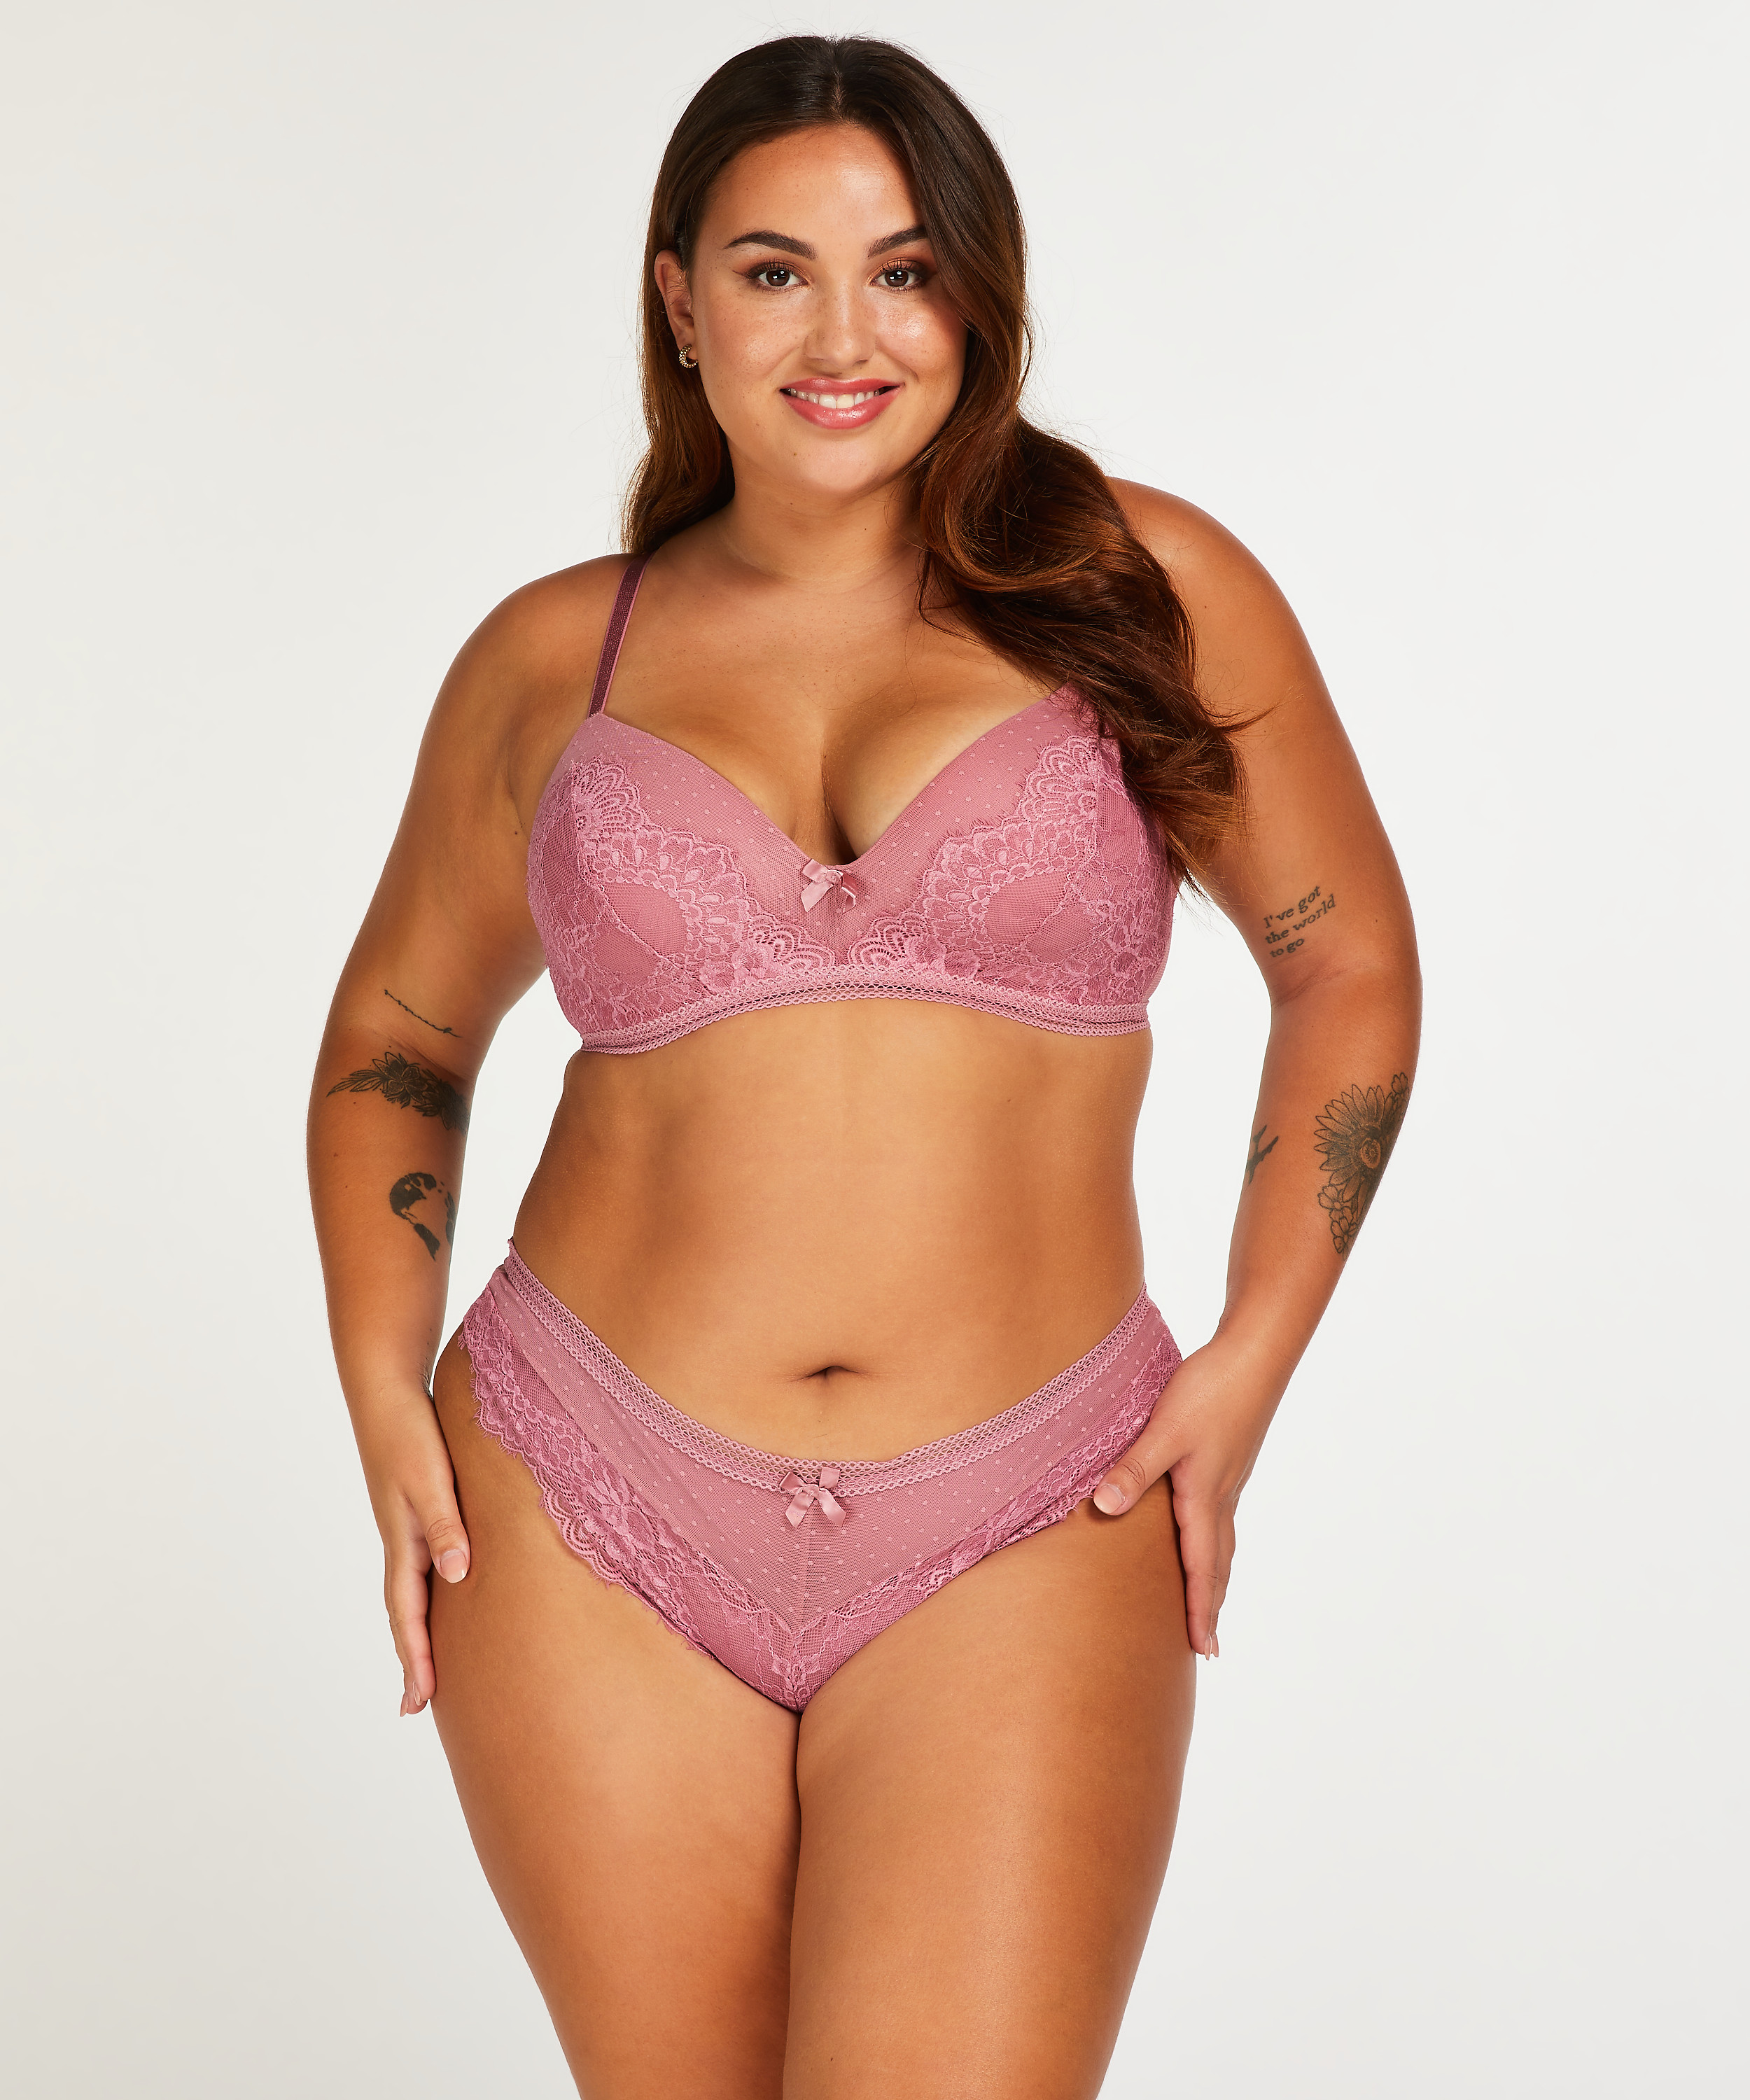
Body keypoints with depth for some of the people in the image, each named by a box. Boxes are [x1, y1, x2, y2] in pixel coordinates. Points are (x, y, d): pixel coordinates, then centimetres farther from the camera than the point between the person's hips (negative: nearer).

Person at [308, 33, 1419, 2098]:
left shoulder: (1144, 593, 2)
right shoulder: (552, 660, 7)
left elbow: (1346, 961, 10)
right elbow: (399, 1029, 19)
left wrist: (1253, 1357, 0)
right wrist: (385, 1394, 6)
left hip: (1023, 1553, -2)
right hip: (590, 1531, 2)